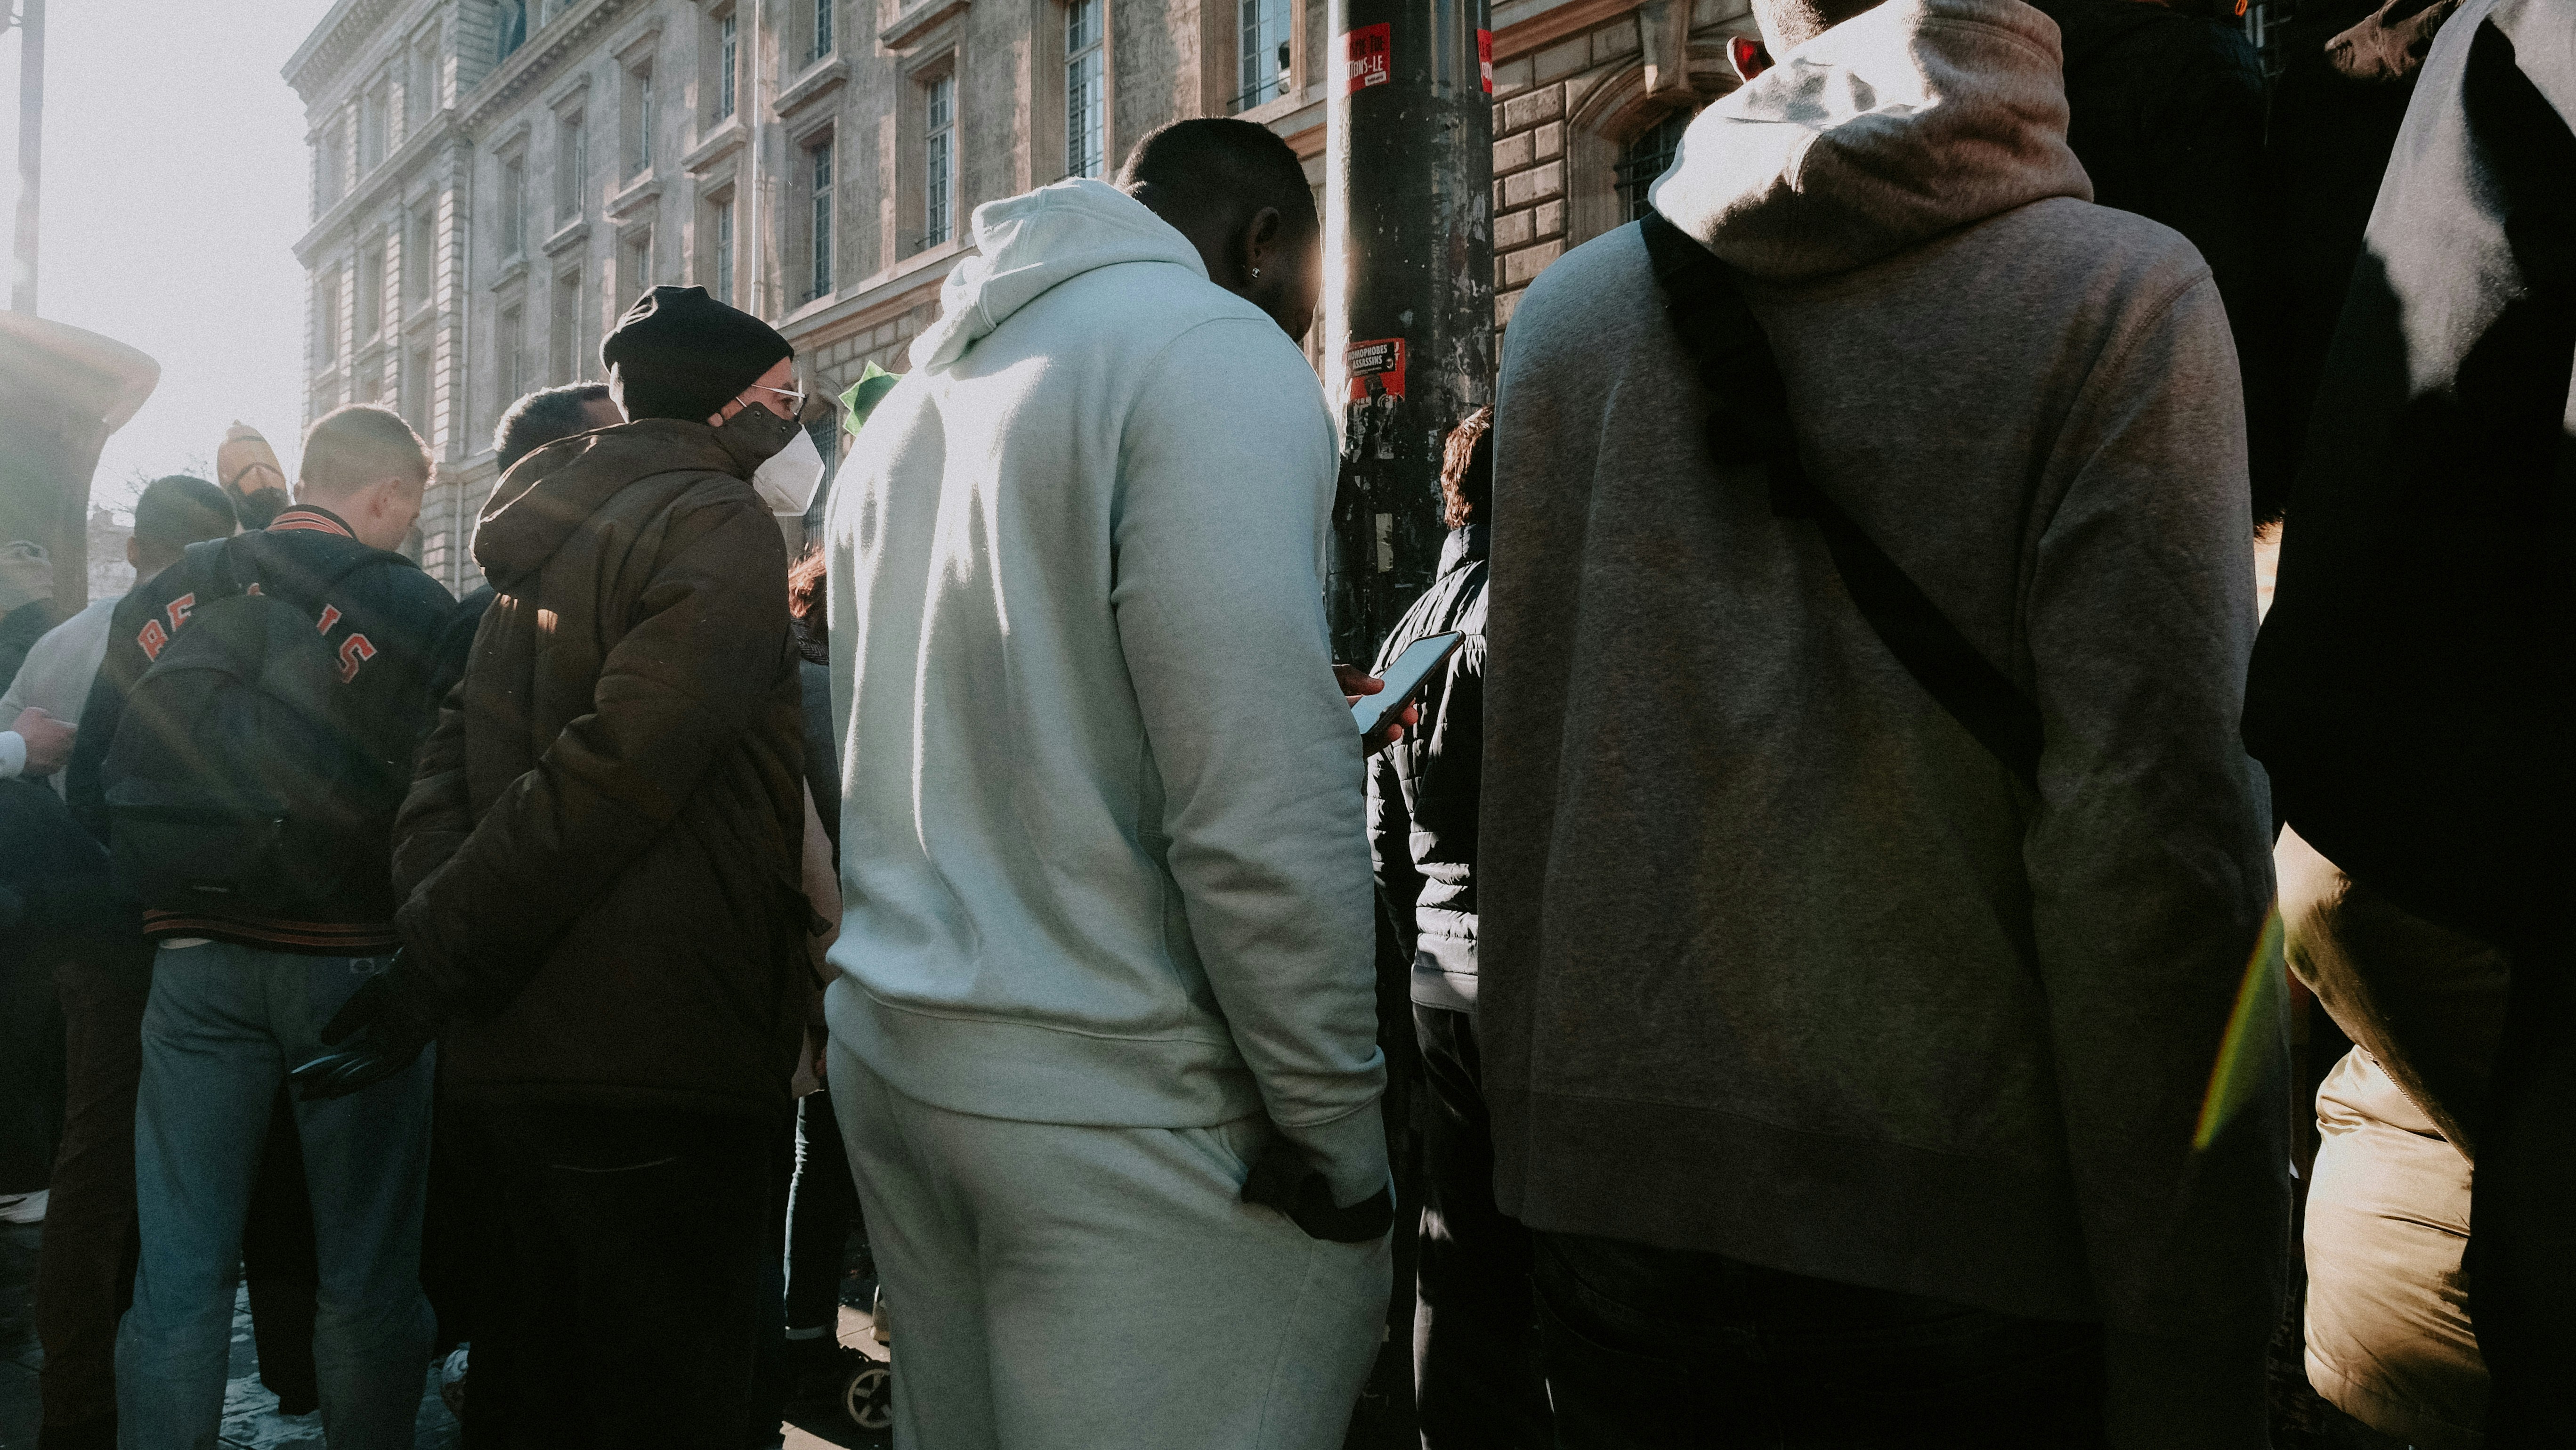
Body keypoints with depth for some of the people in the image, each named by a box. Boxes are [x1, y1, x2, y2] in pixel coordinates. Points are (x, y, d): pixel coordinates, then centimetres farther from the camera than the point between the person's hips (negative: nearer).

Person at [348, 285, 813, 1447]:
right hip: (655, 1077, -9)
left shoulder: (547, 541, 19)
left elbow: (452, 759, 13)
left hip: (510, 1061, 9)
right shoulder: (719, 526, -9)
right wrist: (432, 974, -15)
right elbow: (617, 775, -19)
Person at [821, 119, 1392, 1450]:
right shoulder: (1215, 352, -10)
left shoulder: (916, 396, 17)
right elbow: (1263, 801, -19)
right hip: (1116, 1101, -8)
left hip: (888, 1045, 9)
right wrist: (1338, 1131, -12)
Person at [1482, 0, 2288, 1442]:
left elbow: (1519, 802, 5)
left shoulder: (1568, 308, 3)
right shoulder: (2124, 296, -8)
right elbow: (2154, 849, -15)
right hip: (1972, 1248, -3)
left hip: (1619, 1214, 4)